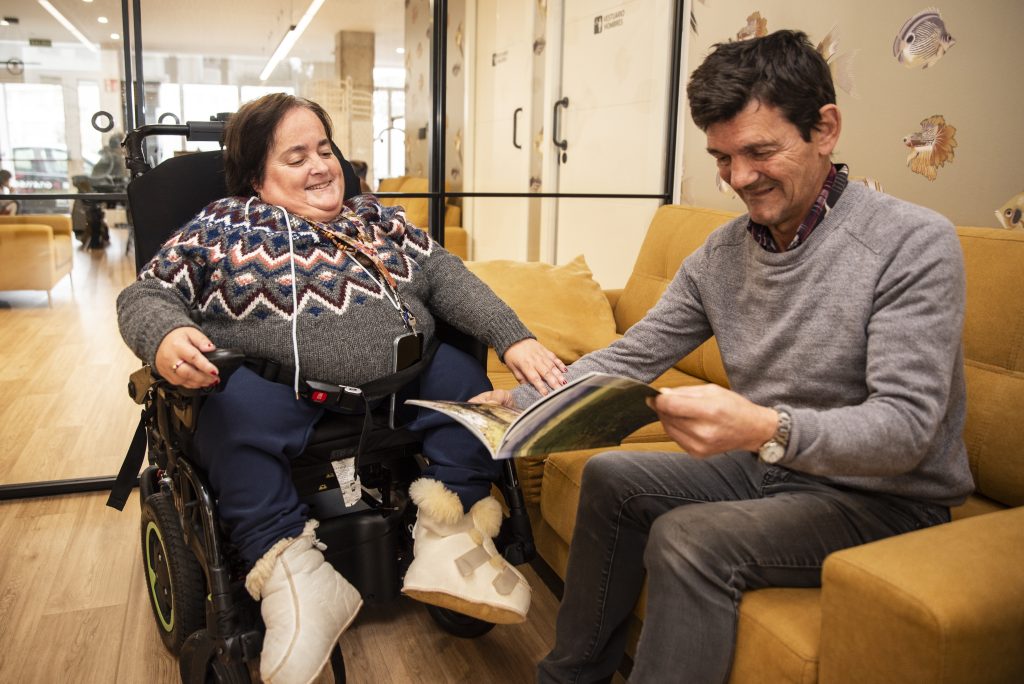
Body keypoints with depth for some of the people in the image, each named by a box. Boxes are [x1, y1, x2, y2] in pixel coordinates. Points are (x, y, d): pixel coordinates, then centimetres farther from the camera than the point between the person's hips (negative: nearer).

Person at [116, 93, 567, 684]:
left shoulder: (376, 218, 21)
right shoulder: (222, 226, 15)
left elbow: (446, 275, 11)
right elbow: (145, 295, 11)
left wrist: (514, 339, -6)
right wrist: (165, 337, -15)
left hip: (402, 389, 3)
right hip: (282, 394, -3)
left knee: (462, 371, -18)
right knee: (237, 404, -32)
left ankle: (448, 533, -20)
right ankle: (293, 574, -27)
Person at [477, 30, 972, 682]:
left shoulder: (914, 243, -19)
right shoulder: (721, 255, 1)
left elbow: (906, 427, -26)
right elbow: (631, 356, 2)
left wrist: (768, 429, -44)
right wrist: (524, 400, -12)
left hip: (887, 499, -6)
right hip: (768, 465, 7)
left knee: (688, 538, -26)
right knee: (610, 476, 0)